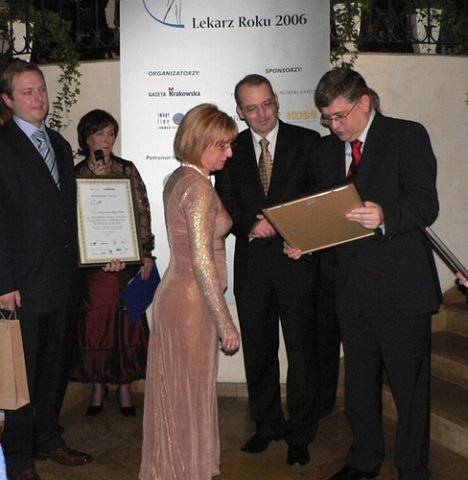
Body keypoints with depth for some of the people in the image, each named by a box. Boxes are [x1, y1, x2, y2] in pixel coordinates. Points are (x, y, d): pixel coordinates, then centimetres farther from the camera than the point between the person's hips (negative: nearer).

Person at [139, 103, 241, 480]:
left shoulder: (178, 179, 10)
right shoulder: (199, 187, -18)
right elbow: (202, 261, -21)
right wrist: (225, 322, -17)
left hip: (176, 292, 9)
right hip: (191, 302, -9)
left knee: (181, 390, 19)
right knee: (190, 391, 5)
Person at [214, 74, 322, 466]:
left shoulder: (307, 142, 1)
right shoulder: (232, 150, 9)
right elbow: (225, 205, 6)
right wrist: (251, 226, -13)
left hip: (297, 258, -2)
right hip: (252, 263, 3)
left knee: (302, 351, 4)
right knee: (258, 350, 12)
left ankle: (300, 434, 19)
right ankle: (267, 425, 30)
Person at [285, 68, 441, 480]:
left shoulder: (408, 136, -5)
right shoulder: (329, 149, 13)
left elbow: (426, 205, -14)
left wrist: (384, 215, -33)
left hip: (400, 282, -5)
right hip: (352, 284, 6)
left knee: (409, 382, 5)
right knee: (359, 379, 18)